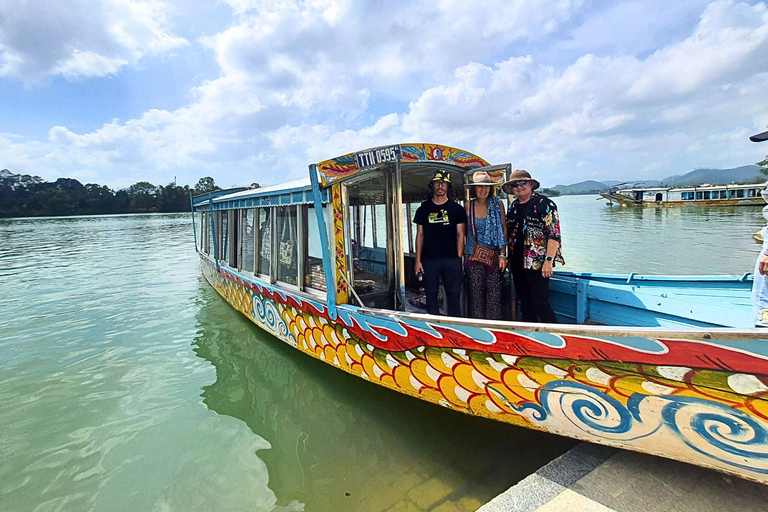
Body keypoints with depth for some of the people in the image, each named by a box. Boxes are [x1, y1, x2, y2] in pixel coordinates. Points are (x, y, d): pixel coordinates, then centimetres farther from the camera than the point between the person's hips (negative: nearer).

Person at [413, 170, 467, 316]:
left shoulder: (456, 208, 7)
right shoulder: (423, 209, 9)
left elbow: (460, 235, 6)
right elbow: (420, 235, 9)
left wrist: (459, 258, -4)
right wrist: (418, 260, 3)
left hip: (452, 259, -1)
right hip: (429, 259, 1)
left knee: (454, 294, 1)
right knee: (431, 294, 5)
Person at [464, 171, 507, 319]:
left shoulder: (497, 204, 2)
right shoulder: (468, 205, 3)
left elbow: (504, 229, 3)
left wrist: (502, 254, -2)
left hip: (494, 256, 0)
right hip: (473, 256, 0)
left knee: (494, 294, -1)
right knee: (476, 294, 3)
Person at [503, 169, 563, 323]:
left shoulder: (544, 204, -7)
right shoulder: (513, 207, 12)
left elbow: (554, 234, -13)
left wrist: (549, 260, -21)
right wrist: (509, 259, 15)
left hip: (537, 263, -6)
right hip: (517, 263, 7)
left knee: (540, 303, -6)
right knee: (525, 303, 14)